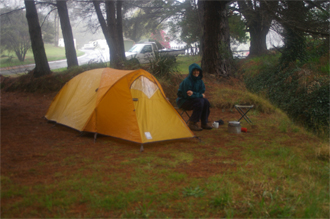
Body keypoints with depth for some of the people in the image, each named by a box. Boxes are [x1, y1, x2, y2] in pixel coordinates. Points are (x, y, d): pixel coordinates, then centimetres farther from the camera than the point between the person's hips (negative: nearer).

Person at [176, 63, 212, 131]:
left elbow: (202, 92, -3)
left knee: (206, 102, -14)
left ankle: (204, 123, -5)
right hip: (182, 101, -7)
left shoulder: (199, 80, 1)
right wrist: (200, 95, -17)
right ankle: (192, 123, -18)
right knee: (199, 103, -28)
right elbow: (187, 95, -24)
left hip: (190, 99, 7)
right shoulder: (187, 81, -23)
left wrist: (193, 93, -23)